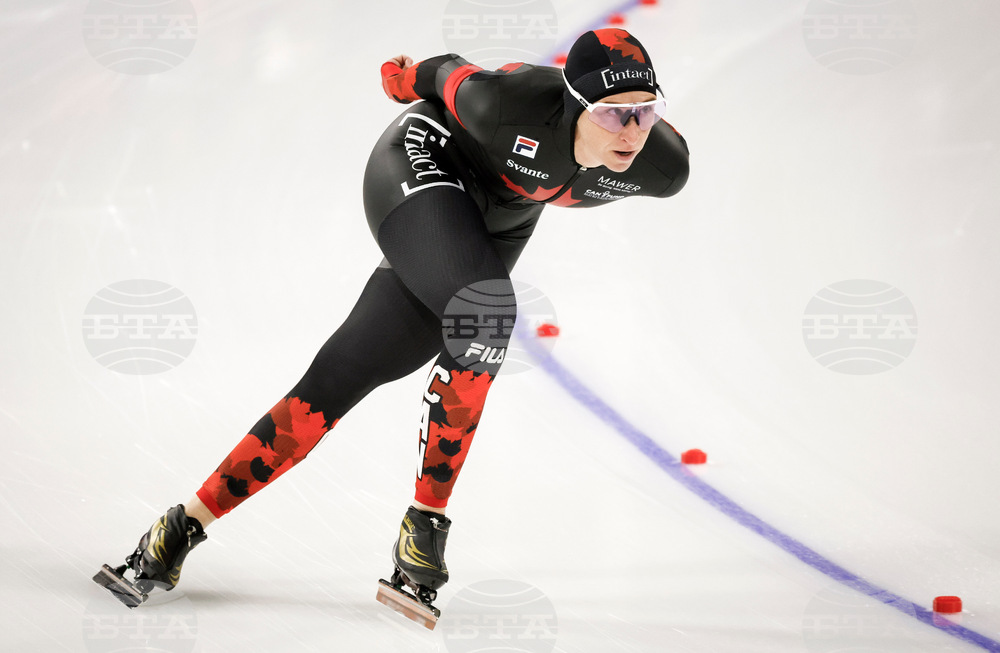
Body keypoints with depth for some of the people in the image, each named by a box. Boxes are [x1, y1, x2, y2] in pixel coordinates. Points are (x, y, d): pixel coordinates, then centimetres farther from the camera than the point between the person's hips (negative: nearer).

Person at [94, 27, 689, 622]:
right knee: (485, 310, -33)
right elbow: (454, 77, -14)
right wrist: (413, 75, 7)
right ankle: (426, 523, -18)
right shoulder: (512, 106, -36)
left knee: (344, 377, -3)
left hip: (498, 225, 5)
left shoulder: (660, 168, -24)